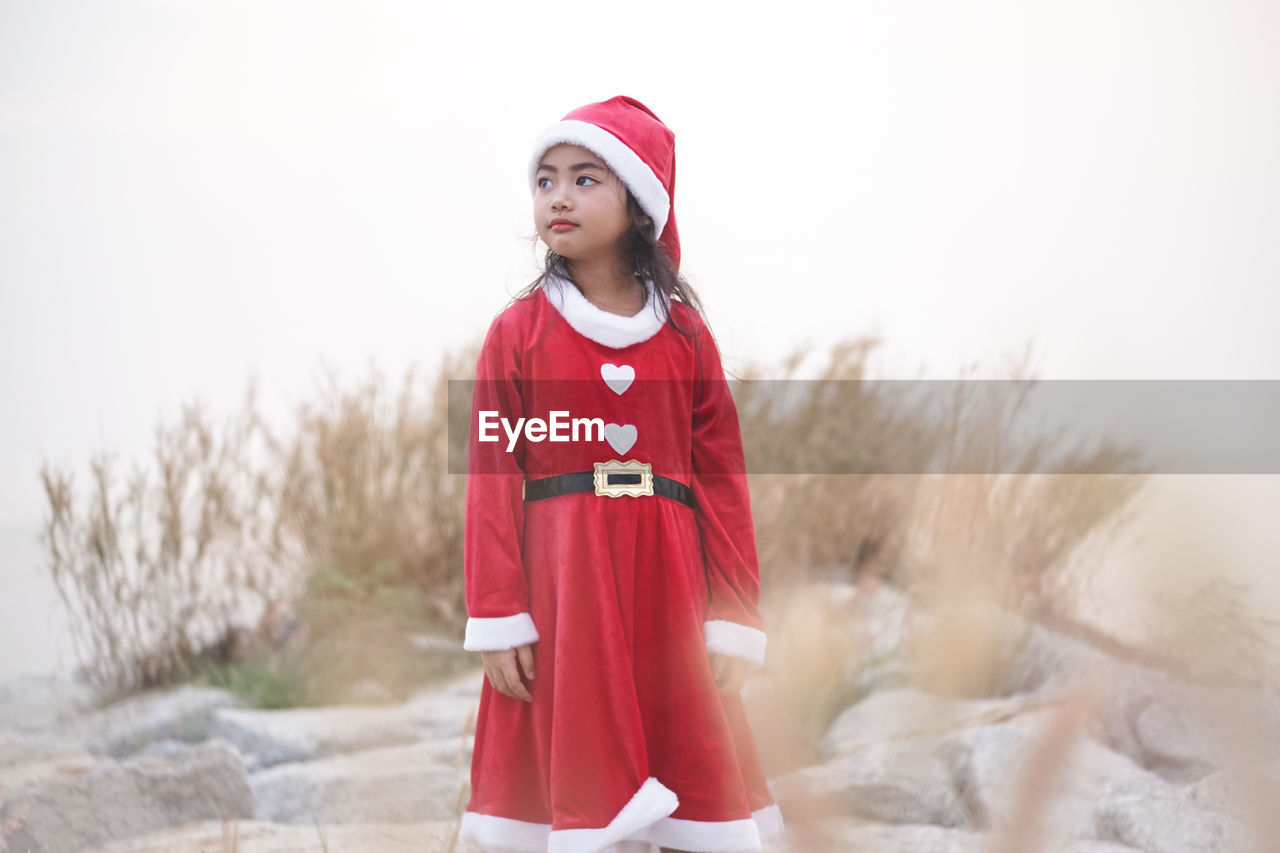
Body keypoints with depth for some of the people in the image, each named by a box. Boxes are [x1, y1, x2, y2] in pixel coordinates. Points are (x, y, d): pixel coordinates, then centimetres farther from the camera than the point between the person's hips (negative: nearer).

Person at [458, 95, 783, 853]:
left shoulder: (684, 335, 6)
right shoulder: (519, 331, 3)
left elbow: (723, 478, 4)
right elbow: (492, 481, 0)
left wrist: (734, 620, -2)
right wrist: (498, 618, -7)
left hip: (667, 589, 1)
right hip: (563, 590, -1)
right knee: (581, 791, 1)